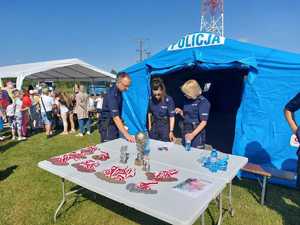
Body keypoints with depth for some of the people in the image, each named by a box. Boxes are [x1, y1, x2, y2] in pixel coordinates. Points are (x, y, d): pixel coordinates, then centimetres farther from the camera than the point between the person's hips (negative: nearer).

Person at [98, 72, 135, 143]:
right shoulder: (112, 93, -23)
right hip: (107, 125, -9)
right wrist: (126, 134, -34)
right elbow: (115, 116, -31)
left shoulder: (119, 92, 5)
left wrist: (122, 125, 11)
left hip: (114, 124, 9)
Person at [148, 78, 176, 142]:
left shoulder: (169, 100, -18)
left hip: (165, 126, -3)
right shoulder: (151, 99, -7)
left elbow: (172, 117, -15)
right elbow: (149, 113, 6)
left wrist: (171, 131, -16)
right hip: (154, 125, 4)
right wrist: (149, 126, 10)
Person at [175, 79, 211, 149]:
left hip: (197, 134, -6)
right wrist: (181, 112, 0)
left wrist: (193, 134, -27)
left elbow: (204, 122, -18)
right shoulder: (187, 101, 8)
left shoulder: (203, 102, -12)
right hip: (186, 133, 7)